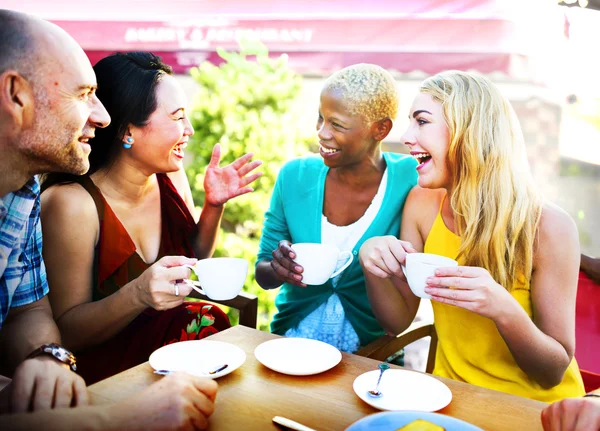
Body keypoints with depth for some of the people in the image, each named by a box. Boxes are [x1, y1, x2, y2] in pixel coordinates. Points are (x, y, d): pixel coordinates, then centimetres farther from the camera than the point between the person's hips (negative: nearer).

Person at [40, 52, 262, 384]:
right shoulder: (71, 203, -20)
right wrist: (137, 295, -33)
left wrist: (214, 206, -4)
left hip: (175, 338, 6)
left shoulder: (170, 177, -3)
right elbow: (67, 333, -15)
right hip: (108, 367, -6)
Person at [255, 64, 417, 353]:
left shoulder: (409, 180, -10)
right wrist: (278, 268, -17)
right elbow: (262, 273, 4)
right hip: (294, 334, 1)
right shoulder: (295, 176, -3)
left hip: (372, 345, -1)